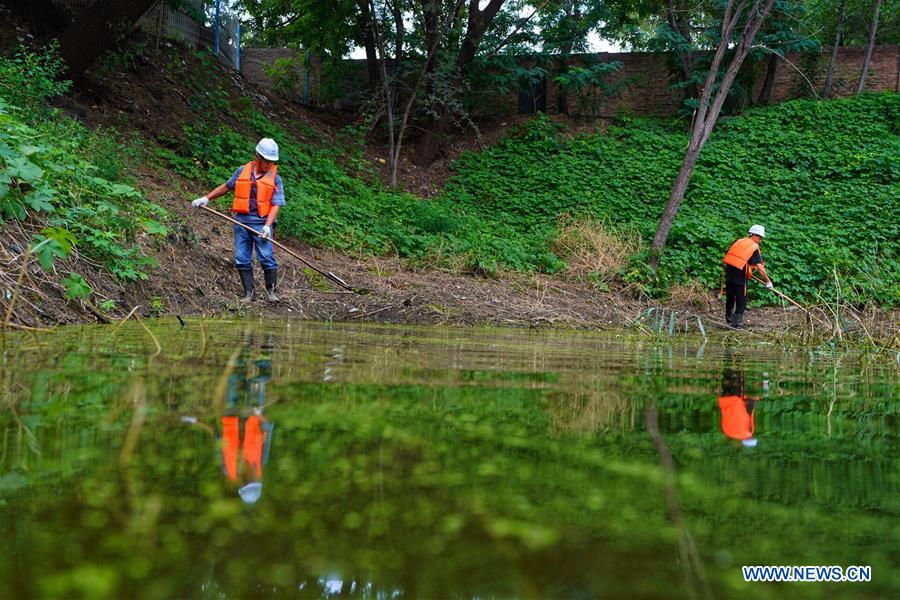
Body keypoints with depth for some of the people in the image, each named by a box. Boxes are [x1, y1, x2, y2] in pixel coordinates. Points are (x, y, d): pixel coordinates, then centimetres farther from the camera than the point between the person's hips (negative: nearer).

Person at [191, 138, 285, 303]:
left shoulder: (275, 179, 0)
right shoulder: (243, 171, 9)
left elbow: (275, 205, -6)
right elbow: (226, 186, 23)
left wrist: (267, 226, -19)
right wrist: (206, 198, 21)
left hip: (262, 223, -3)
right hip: (242, 222, 3)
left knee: (267, 258, -11)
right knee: (242, 260, 3)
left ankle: (271, 291, 2)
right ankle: (248, 294, 10)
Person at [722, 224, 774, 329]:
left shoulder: (739, 241, 14)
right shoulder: (754, 247, -4)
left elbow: (727, 255, 18)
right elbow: (759, 267, -11)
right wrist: (768, 281, -7)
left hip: (729, 270, 6)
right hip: (740, 274, -6)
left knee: (730, 297, 20)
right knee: (741, 300, 3)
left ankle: (729, 319, 35)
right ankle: (737, 323, 1)